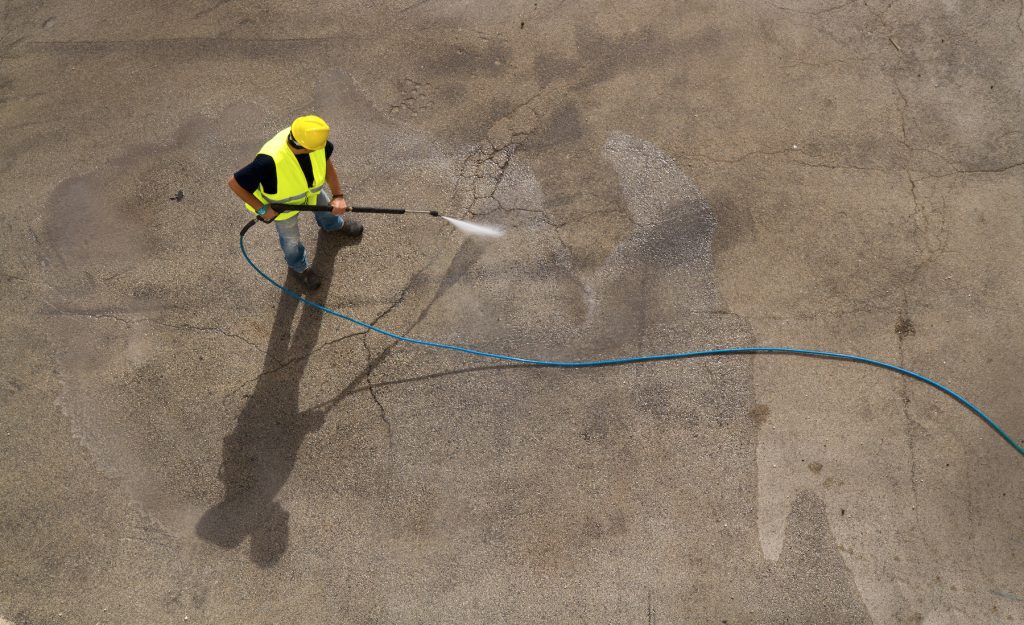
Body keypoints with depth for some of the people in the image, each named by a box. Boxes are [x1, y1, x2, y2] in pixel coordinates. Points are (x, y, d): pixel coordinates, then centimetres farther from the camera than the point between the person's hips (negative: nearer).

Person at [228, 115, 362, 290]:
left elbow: (327, 164, -12)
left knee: (325, 206, 32)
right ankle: (298, 266, 55)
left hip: (311, 187, 4)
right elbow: (234, 183, -37)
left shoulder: (319, 146, -35)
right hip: (281, 204, -3)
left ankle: (334, 224, 69)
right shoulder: (270, 161, -49)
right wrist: (262, 209, -28)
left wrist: (338, 195, -20)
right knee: (290, 237, 23)